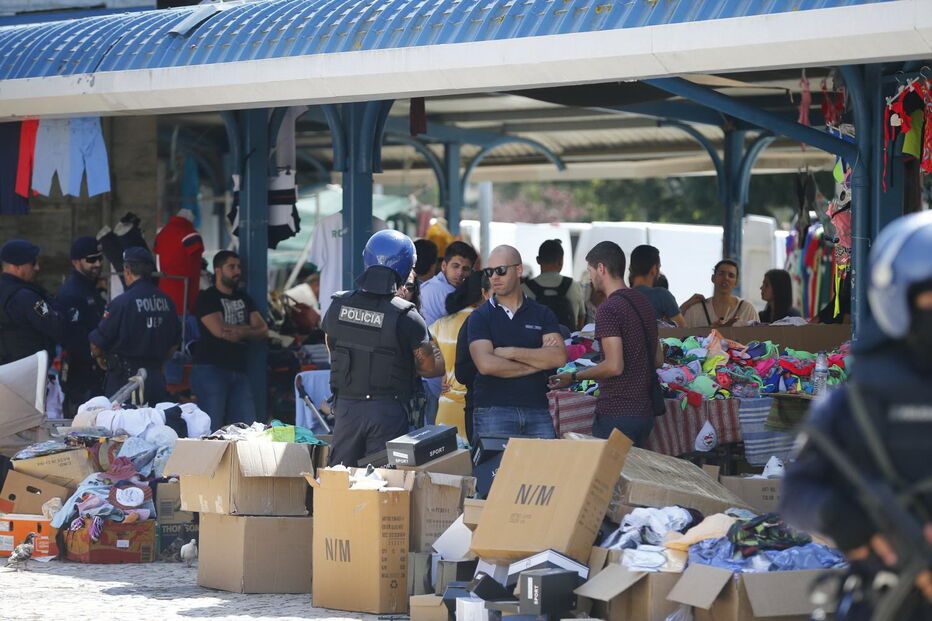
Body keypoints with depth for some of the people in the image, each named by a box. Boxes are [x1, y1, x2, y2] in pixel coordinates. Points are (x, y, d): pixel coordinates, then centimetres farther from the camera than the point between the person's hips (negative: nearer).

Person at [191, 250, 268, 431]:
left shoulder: (244, 299, 20)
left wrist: (241, 333, -11)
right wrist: (250, 329, 1)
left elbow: (263, 331, 10)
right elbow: (219, 330, -15)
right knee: (211, 429, -11)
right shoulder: (207, 299, -1)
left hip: (239, 371, 7)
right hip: (211, 370, -7)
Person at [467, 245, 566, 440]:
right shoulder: (480, 317, 6)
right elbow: (486, 364, -10)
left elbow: (559, 357, -2)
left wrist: (511, 352, -6)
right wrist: (537, 362, -2)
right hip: (493, 413, -2)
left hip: (537, 410, 2)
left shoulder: (542, 314, 12)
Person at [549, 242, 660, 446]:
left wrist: (573, 376, -9)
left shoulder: (609, 309, -14)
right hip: (644, 412, 9)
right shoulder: (643, 302, 14)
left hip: (616, 414, -9)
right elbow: (658, 359, 19)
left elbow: (614, 366, -20)